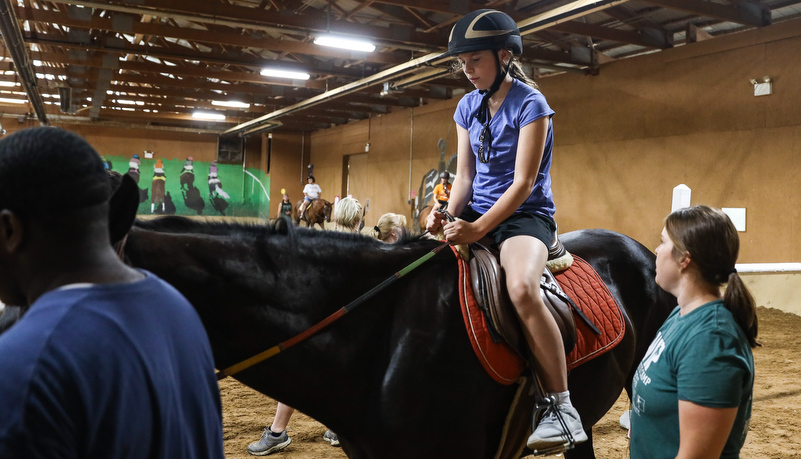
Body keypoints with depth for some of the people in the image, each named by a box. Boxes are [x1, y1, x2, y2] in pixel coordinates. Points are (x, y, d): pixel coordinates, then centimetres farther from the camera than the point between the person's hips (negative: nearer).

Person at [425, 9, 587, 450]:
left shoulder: (530, 104, -10)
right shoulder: (468, 106, 10)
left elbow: (523, 183, -16)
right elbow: (464, 174, 8)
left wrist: (478, 229, -26)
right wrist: (450, 217, -12)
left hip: (525, 215, -7)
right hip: (476, 214, 7)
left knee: (522, 289, -35)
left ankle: (562, 407, -23)